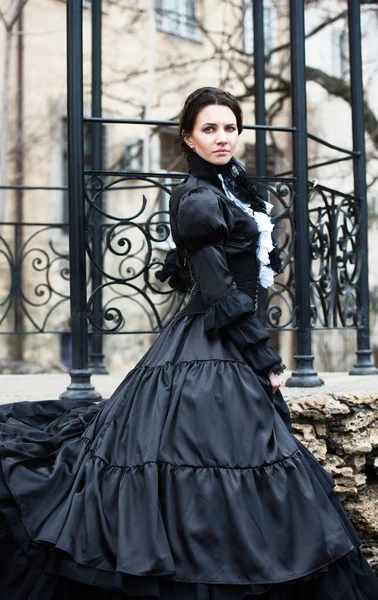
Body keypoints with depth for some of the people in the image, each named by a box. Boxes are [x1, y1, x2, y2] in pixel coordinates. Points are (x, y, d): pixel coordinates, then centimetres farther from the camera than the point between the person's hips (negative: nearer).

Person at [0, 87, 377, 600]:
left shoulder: (232, 187, 15)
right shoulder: (198, 200, -14)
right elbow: (224, 298, -17)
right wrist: (267, 360, -13)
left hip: (230, 349, 9)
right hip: (213, 358, -9)